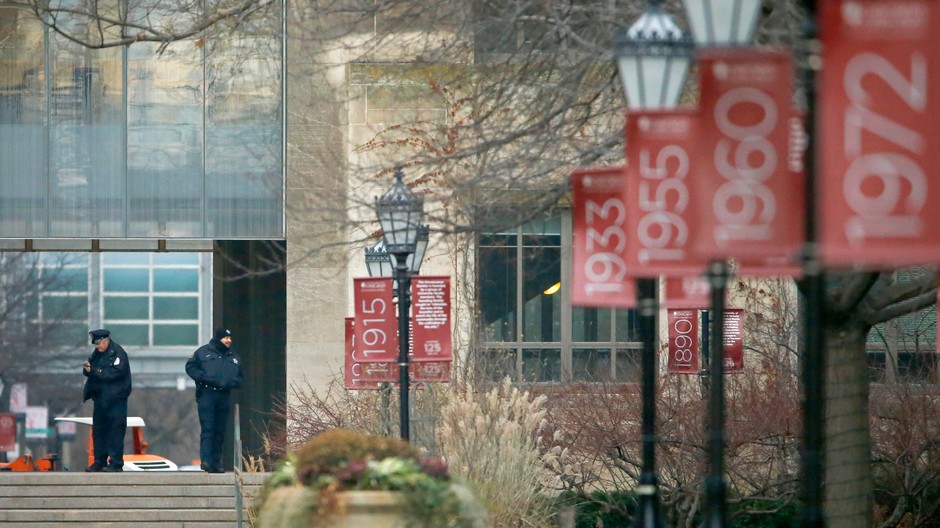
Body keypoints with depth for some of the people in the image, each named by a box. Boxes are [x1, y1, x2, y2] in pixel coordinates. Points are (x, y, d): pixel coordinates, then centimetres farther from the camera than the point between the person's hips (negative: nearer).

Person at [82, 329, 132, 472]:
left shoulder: (117, 353, -11)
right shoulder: (98, 353, 14)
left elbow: (116, 373, -23)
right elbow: (89, 369, 16)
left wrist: (94, 371, -22)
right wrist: (87, 368, -8)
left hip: (115, 400, -9)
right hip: (101, 398, 9)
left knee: (115, 430, -8)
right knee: (98, 430, 11)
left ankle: (116, 463, -7)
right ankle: (99, 462, 17)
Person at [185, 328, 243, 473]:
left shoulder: (234, 358, 19)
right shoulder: (203, 352, 5)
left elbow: (239, 378, 20)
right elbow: (190, 367, 4)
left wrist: (231, 383, -3)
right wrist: (204, 377, -11)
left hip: (224, 396, 5)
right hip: (207, 394, -5)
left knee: (219, 432, 4)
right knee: (207, 429, -14)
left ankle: (216, 464, 6)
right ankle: (206, 460, -21)